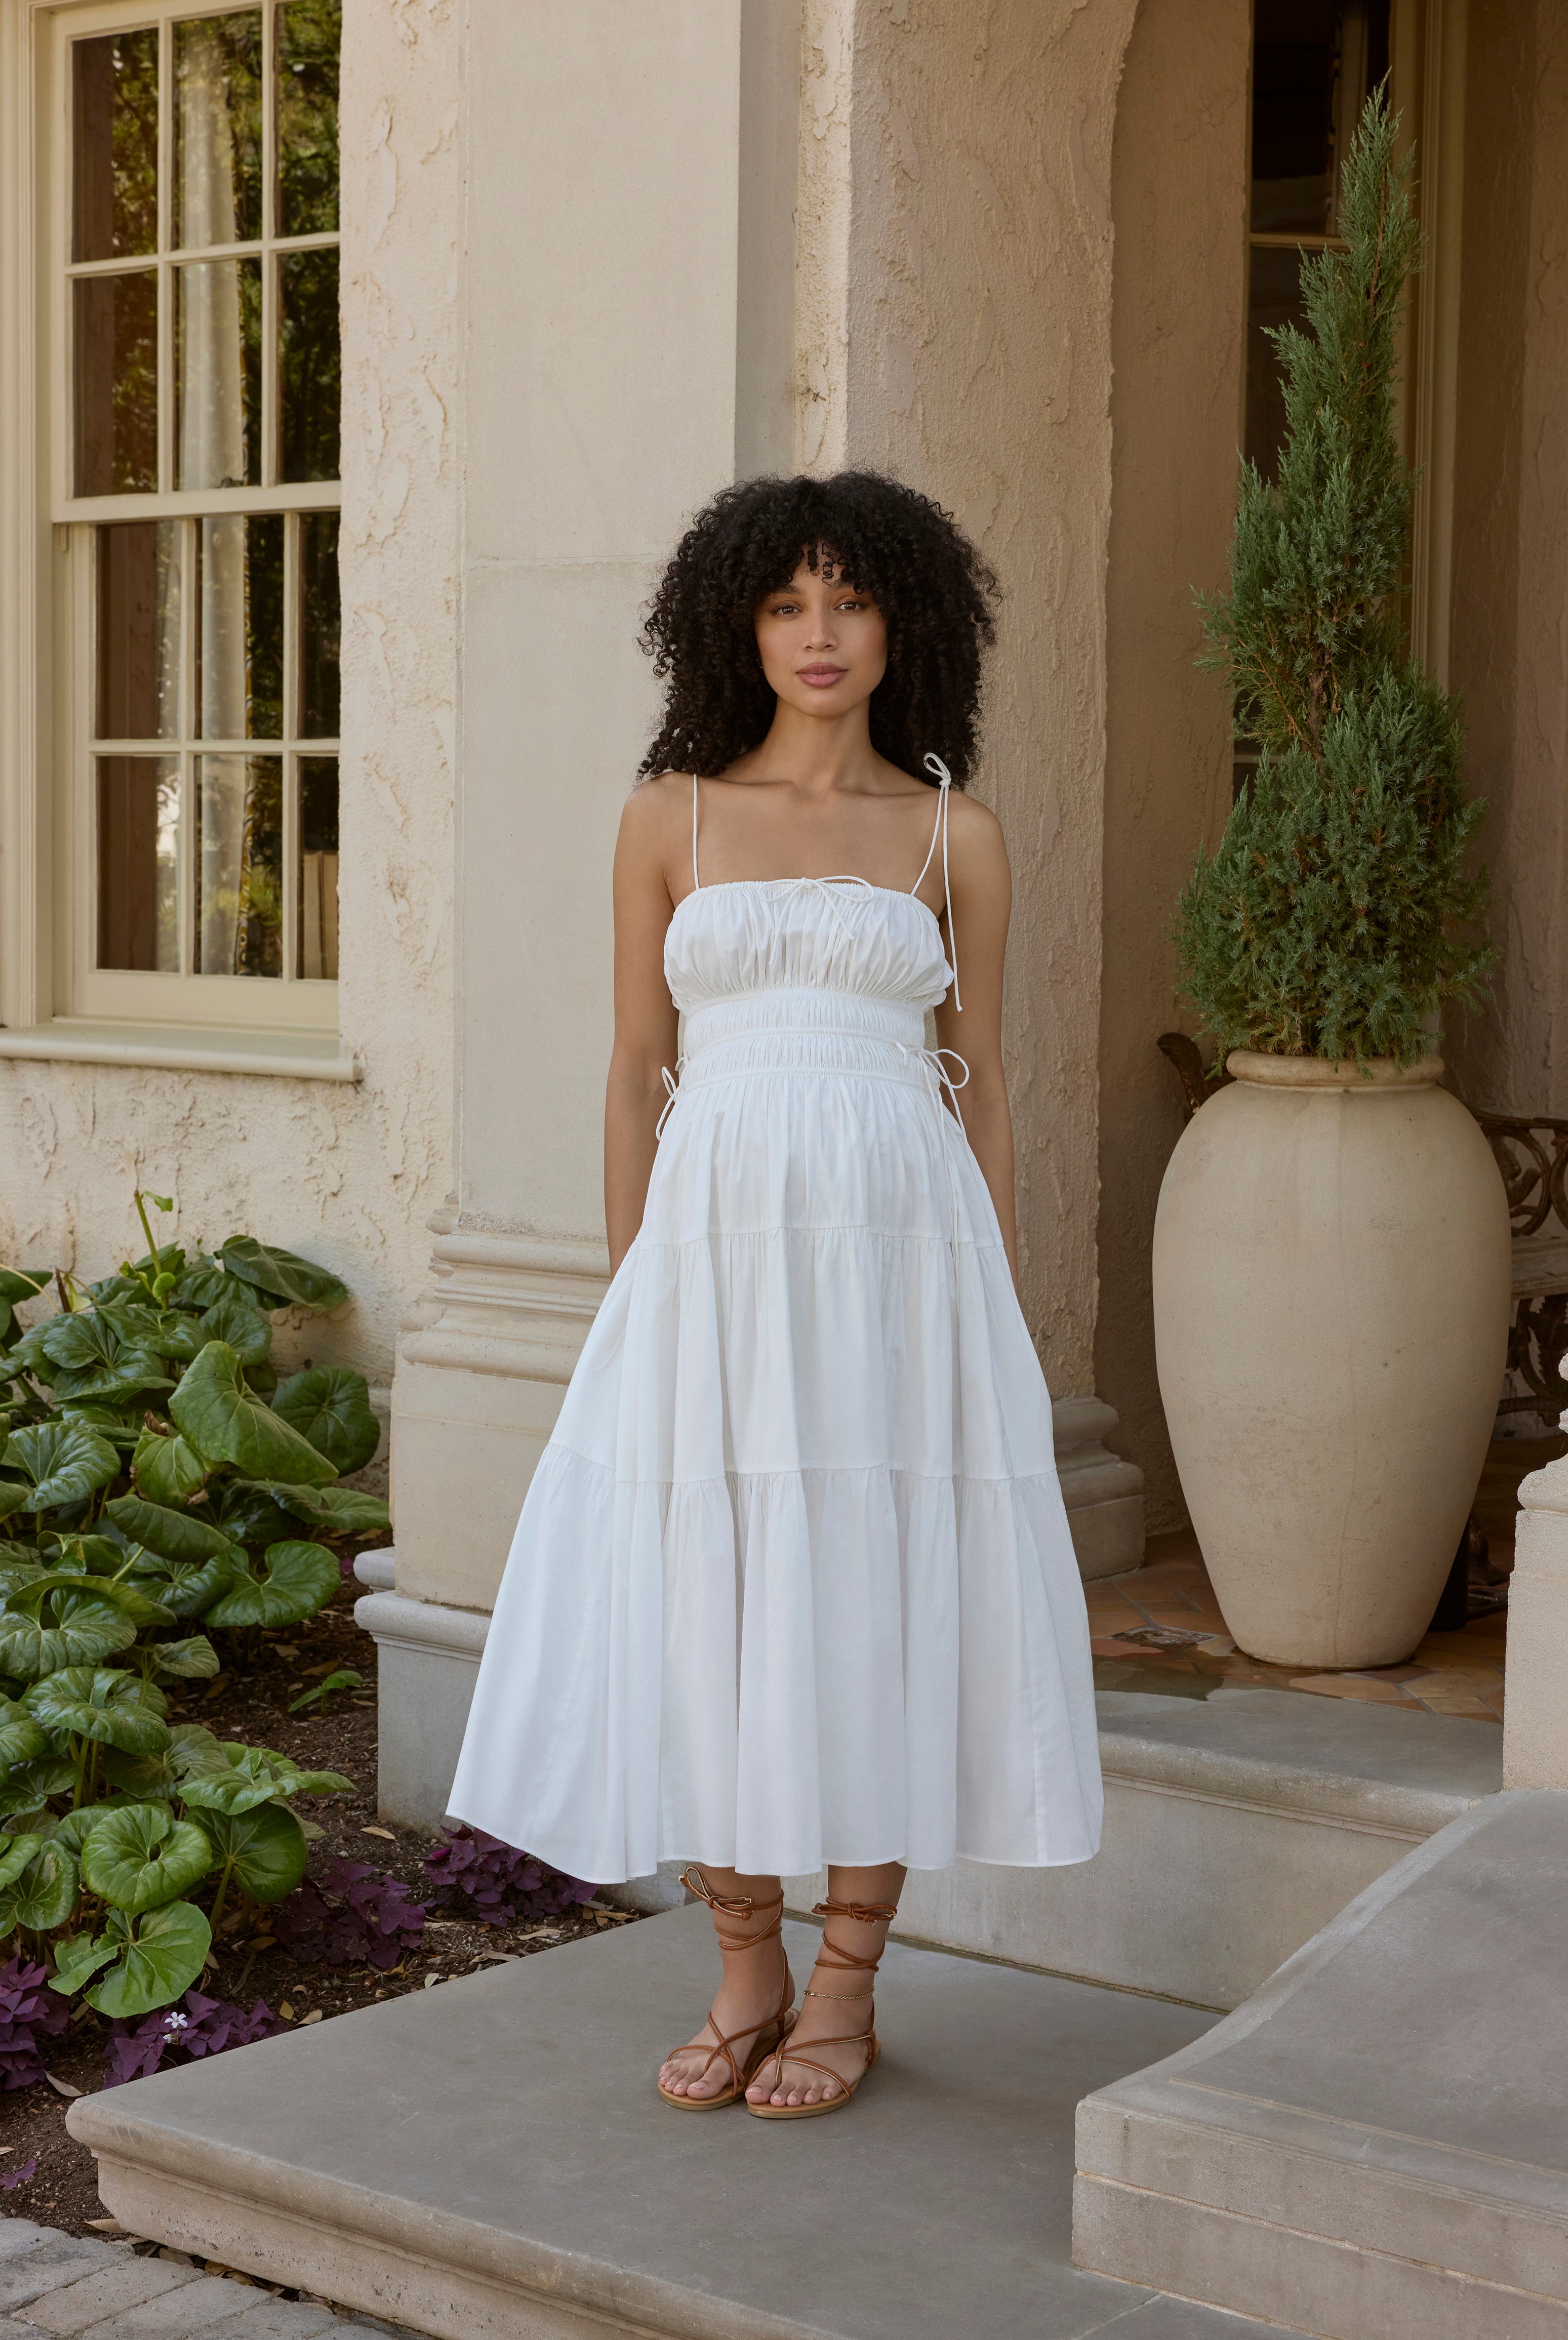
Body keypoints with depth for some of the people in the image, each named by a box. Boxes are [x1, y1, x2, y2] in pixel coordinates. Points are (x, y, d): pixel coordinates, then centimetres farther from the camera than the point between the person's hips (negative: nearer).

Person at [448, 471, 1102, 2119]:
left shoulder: (956, 838, 8)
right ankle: (746, 1976, 20)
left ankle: (846, 1990, 17)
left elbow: (983, 1087, 9)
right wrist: (628, 1295, 2)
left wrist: (998, 1322, 4)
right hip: (715, 1242, 1)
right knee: (703, 1607, 2)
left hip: (901, 1249, 0)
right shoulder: (671, 816, 8)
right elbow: (635, 1070, 8)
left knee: (881, 1604, 2)